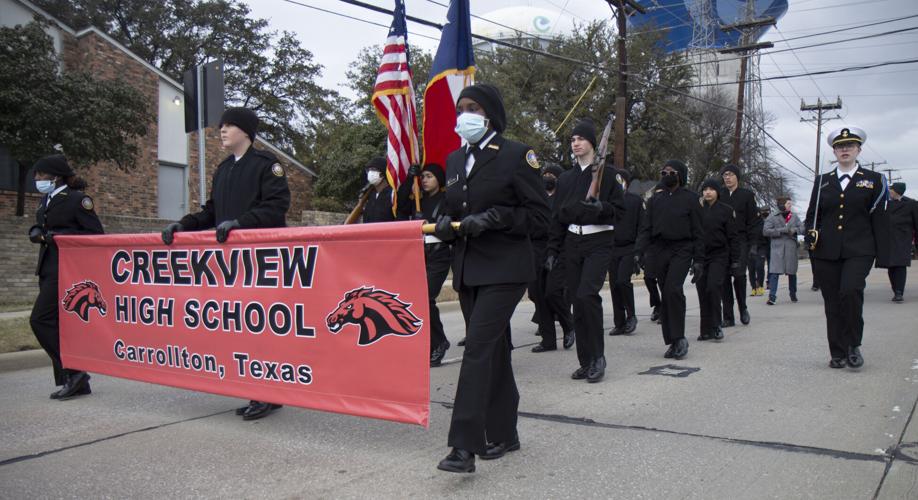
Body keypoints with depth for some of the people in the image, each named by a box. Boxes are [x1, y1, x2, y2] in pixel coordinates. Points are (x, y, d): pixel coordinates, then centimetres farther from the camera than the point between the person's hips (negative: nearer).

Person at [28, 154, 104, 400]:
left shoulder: (77, 200, -9)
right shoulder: (46, 200, 15)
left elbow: (96, 234, -11)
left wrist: (60, 235, -17)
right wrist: (37, 232, 4)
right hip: (48, 268, 9)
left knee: (41, 320, -12)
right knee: (57, 324, 8)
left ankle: (73, 372, -4)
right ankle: (76, 383, 14)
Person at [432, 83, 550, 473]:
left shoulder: (516, 155, -6)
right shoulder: (455, 159, 13)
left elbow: (540, 215, -8)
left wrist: (492, 219, -20)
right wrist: (445, 224, -1)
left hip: (504, 269, -7)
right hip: (467, 269, 7)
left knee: (478, 348, -14)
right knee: (493, 351, 13)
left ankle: (465, 446, -11)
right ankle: (503, 434, 25)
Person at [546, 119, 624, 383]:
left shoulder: (607, 173, 0)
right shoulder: (565, 178, 13)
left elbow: (619, 208, -1)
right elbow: (558, 216, 14)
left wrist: (601, 207, -22)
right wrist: (553, 250, 9)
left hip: (599, 242, -5)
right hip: (572, 242, 5)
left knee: (586, 295, -19)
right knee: (577, 300, 3)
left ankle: (597, 356, -4)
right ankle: (586, 361, 13)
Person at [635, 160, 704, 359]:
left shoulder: (690, 198, 4)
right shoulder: (655, 199, 14)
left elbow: (697, 232, 2)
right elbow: (645, 228, 10)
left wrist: (698, 260, -3)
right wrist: (639, 252, -4)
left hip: (681, 249, -4)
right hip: (658, 249, 4)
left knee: (673, 290, -21)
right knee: (666, 294, 5)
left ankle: (679, 337, -10)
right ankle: (674, 342, 12)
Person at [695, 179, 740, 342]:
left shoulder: (726, 210, 1)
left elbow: (733, 237, 1)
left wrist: (735, 260, -3)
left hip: (719, 256, -3)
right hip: (701, 256, 3)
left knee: (713, 287, -18)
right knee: (702, 292, 3)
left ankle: (716, 326, -6)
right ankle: (706, 330, 11)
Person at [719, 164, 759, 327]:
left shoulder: (747, 195, 5)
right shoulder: (719, 195, 10)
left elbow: (753, 220, 3)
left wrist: (753, 243, -3)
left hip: (740, 241, -2)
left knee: (739, 274, -13)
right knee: (724, 277, -1)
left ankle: (742, 308, 13)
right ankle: (728, 317, 6)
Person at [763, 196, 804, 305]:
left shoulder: (794, 217, 13)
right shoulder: (772, 217, 1)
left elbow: (802, 228, 8)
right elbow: (765, 231, -8)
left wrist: (795, 230, -13)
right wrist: (781, 231, -14)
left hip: (791, 248, 4)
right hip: (777, 247, -3)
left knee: (792, 272, 11)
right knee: (774, 272, -12)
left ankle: (793, 294, 28)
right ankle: (772, 296, -13)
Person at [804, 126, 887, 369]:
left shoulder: (873, 179, 8)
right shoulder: (822, 181, 14)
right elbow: (812, 215, 17)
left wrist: (880, 249, 4)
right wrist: (811, 233, -1)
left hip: (859, 251, -2)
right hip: (827, 252, 3)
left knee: (851, 291, -23)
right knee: (832, 304, 3)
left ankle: (853, 345, -4)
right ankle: (838, 354, 13)